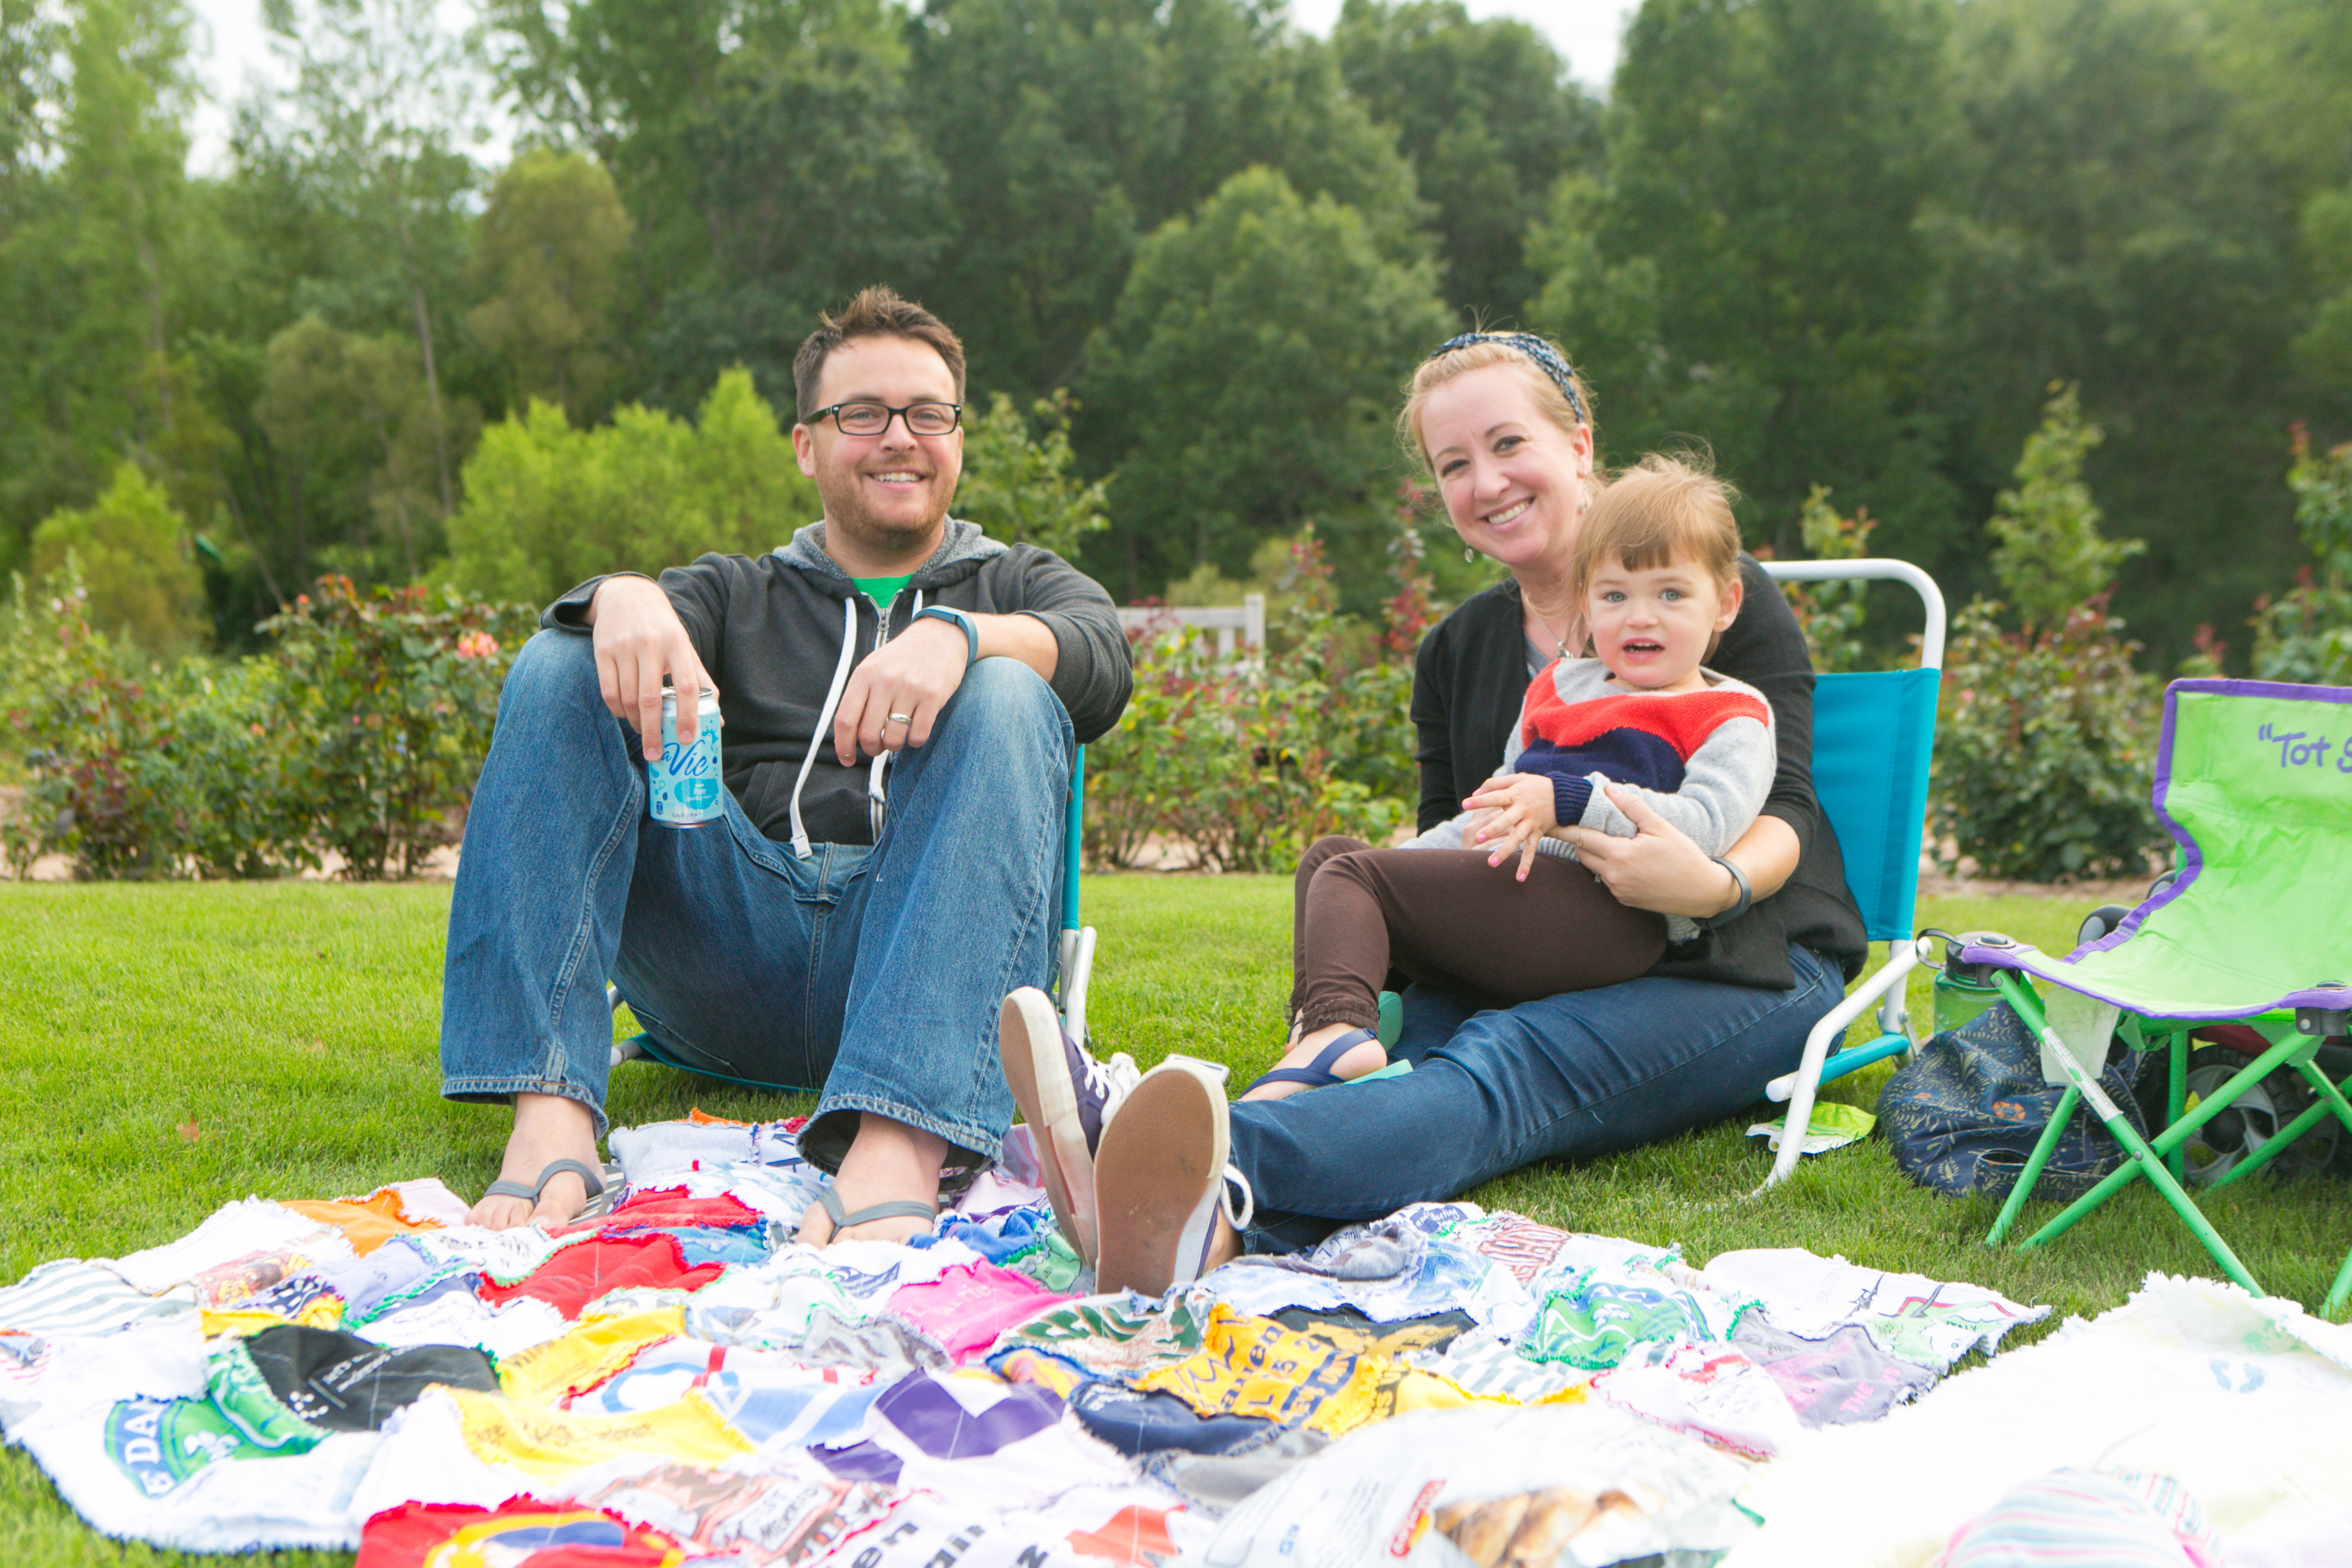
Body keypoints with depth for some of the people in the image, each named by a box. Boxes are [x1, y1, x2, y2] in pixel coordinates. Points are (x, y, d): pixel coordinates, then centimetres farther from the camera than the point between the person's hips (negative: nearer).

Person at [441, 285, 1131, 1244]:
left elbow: (1103, 662, -1)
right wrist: (624, 597, -20)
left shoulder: (1020, 585, 24)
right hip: (732, 964, 2)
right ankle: (550, 1113, -30)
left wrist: (956, 634, -22)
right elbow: (636, 613, 5)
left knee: (1005, 696, -25)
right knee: (560, 670, -10)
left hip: (924, 949, -1)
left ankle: (899, 1143, -47)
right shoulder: (739, 596, 28)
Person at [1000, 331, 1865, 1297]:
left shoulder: (1720, 591, 3)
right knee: (1405, 1034, -32)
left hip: (1741, 967, -4)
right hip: (1540, 976, 4)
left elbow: (1786, 811, -5)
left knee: (1509, 1056, -36)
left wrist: (1717, 884, -29)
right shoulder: (1455, 652, 18)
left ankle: (1227, 1188, -67)